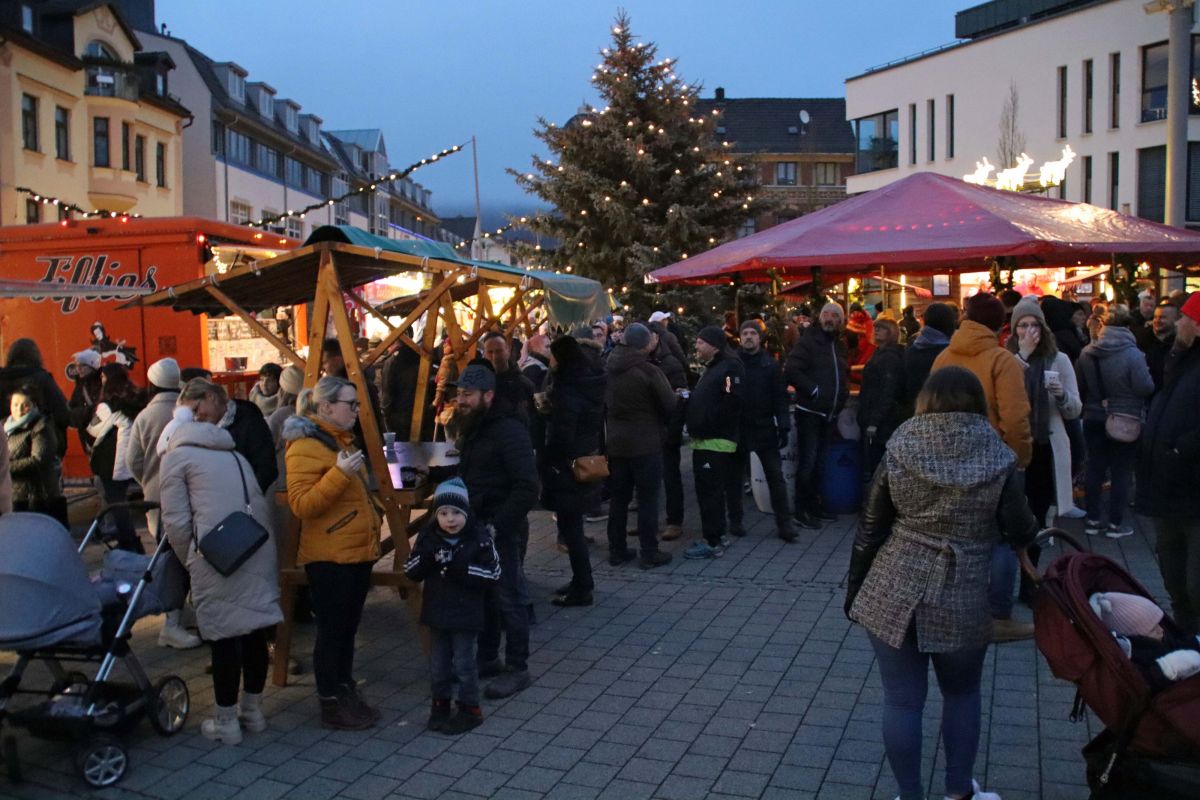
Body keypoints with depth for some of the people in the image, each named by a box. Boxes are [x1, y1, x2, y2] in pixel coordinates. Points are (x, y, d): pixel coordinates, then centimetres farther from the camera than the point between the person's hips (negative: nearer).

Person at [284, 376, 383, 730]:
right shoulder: (305, 446, -14)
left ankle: (346, 694, 27)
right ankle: (330, 706, 11)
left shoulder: (342, 440, 15)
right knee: (332, 630, 0)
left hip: (358, 551, 9)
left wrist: (373, 512, 20)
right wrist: (338, 474, -30)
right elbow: (301, 504, -23)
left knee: (348, 627, 16)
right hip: (329, 557, -9)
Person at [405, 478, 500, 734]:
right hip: (437, 614, 4)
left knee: (464, 664, 5)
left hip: (466, 616, -4)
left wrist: (461, 568, -26)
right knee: (438, 665, 15)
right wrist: (427, 557, -21)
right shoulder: (427, 537, -1)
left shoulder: (479, 538, -12)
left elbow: (493, 573, -15)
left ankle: (470, 709, 19)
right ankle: (440, 705, 32)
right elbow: (411, 572, -1)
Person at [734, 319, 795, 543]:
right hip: (736, 429, 0)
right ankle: (735, 520, 21)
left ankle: (784, 523, 6)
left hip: (765, 429, 0)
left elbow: (780, 398, 1)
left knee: (775, 476, 0)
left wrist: (783, 427, -7)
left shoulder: (770, 365, 2)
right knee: (734, 477, 8)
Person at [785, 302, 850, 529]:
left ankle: (814, 506, 24)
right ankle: (801, 510, 1)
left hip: (829, 413, 7)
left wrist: (844, 392, 10)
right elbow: (791, 370, -20)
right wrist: (813, 390, -20)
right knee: (807, 461, -7)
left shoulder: (840, 344, 11)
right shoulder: (808, 341, -10)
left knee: (819, 462, 14)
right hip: (809, 411, -7)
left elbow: (844, 372, 26)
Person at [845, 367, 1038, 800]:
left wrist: (854, 590, 11)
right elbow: (1021, 533, 1)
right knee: (962, 695, 22)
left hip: (893, 593, 0)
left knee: (902, 700, 11)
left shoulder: (898, 452, -3)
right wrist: (1035, 524, 25)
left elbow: (870, 530, 0)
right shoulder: (999, 460, -6)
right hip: (964, 601, 0)